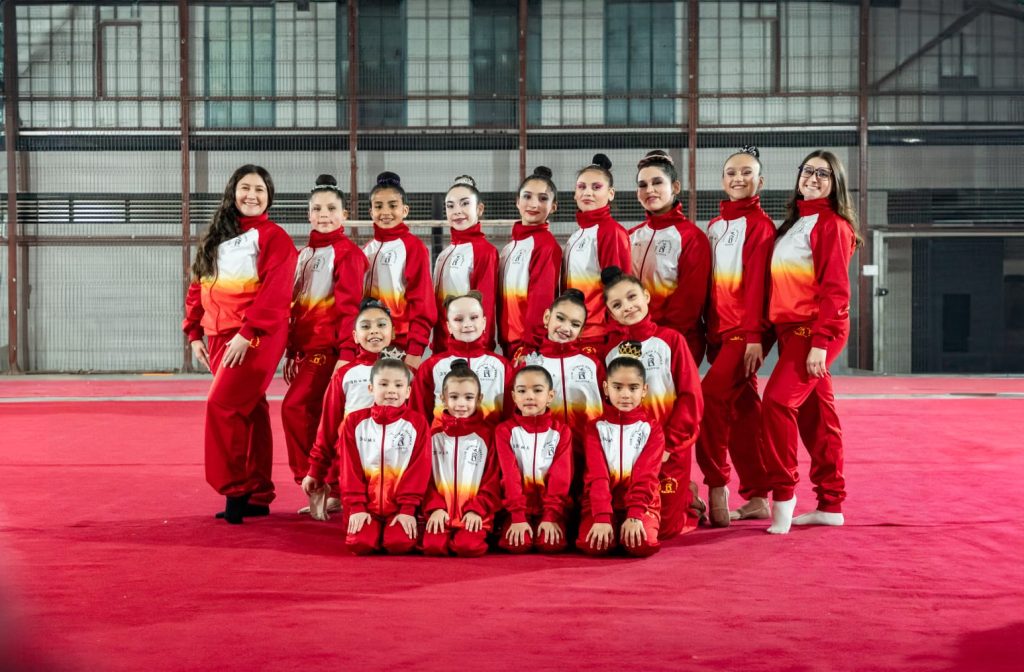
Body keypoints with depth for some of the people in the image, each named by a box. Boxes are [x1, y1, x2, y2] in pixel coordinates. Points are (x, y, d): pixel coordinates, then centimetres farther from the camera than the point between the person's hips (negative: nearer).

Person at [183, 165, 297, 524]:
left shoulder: (273, 237, -3)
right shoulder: (215, 238, 18)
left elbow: (275, 293, -14)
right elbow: (198, 287, 19)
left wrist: (246, 334, -21)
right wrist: (194, 333, 10)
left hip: (257, 338, -7)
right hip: (220, 339, 7)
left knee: (222, 405, -17)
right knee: (249, 413, 10)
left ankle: (236, 490, -8)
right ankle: (258, 496, 15)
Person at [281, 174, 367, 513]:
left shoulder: (347, 252, -6)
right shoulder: (304, 254, 17)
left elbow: (349, 306, -13)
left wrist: (347, 352, -19)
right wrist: (291, 353, 17)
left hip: (329, 348, -8)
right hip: (306, 350, 8)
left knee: (295, 407, -15)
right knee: (314, 415, 7)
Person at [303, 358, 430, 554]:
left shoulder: (416, 423, 0)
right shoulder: (354, 422, 4)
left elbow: (419, 469, -3)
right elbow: (350, 468, 2)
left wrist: (408, 509, -10)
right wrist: (356, 507, -7)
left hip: (400, 507, -1)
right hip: (365, 506, 1)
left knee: (400, 543, -25)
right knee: (360, 543, -22)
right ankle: (374, 529, 15)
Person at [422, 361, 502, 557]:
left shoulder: (485, 435, 6)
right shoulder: (434, 434, 9)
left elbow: (492, 480, 2)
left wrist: (477, 509, -9)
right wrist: (435, 508, -8)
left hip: (474, 513, -1)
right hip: (441, 512, 1)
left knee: (469, 547, -27)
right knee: (433, 546, -25)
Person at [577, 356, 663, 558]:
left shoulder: (652, 429, 4)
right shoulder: (596, 427, 4)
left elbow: (646, 477, -8)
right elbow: (596, 476, -8)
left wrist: (635, 515, -23)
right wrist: (602, 517, -22)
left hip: (642, 504, 0)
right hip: (602, 503, 0)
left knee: (642, 545, -31)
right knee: (593, 545, -30)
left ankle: (633, 526, 5)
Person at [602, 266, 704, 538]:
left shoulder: (670, 340, -3)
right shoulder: (611, 352, 7)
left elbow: (691, 397, -7)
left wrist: (670, 444, -13)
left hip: (670, 449, -4)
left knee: (665, 527, -7)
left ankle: (689, 501, 28)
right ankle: (683, 495, 30)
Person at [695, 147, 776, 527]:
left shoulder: (759, 224, -4)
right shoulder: (715, 226, 16)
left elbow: (758, 281, -12)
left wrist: (754, 335, -18)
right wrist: (706, 331, 10)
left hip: (745, 332, -7)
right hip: (718, 332, 7)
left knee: (710, 397, -18)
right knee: (741, 411, 8)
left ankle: (716, 485, -7)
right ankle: (756, 498, 13)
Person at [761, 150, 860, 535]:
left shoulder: (832, 224, -7)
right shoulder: (794, 224, 17)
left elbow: (835, 288, -13)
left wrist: (820, 342, -20)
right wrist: (763, 334, 10)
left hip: (816, 331, -8)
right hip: (790, 329, 8)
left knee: (778, 401, -19)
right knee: (814, 414, 10)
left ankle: (783, 492, -11)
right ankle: (831, 504, 16)